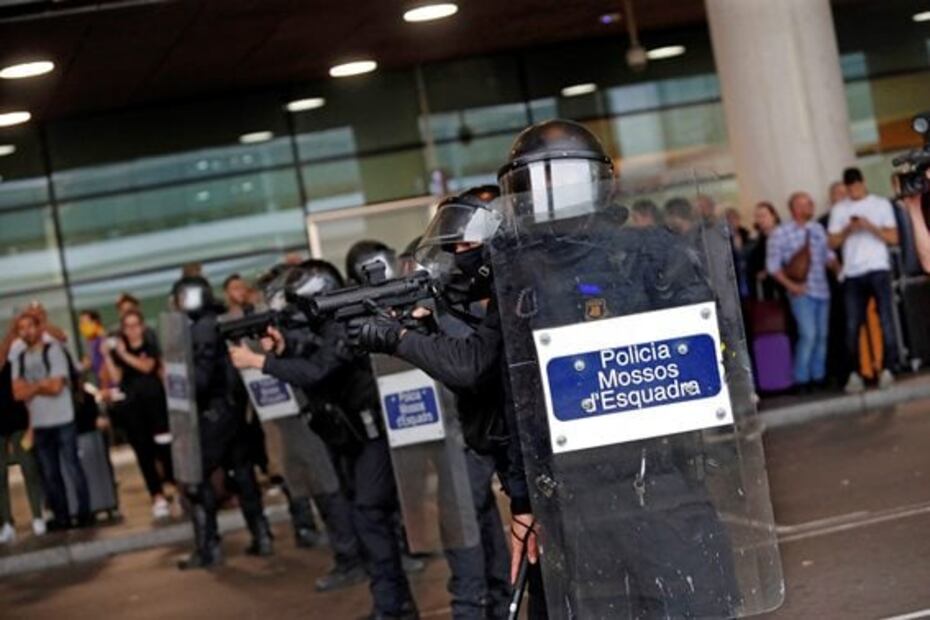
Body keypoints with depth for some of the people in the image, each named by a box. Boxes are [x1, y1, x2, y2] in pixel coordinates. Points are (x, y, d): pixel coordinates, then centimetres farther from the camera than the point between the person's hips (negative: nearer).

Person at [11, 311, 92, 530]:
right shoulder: (19, 359, 11)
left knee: (72, 468, -1)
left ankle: (85, 513, 5)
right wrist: (41, 384, -8)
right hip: (38, 424, 5)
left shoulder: (54, 350, -3)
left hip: (62, 421, -5)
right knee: (49, 474, 6)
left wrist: (30, 387, -2)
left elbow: (56, 386, -11)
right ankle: (61, 517, 12)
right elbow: (18, 393, 2)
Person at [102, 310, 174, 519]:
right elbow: (116, 378, 1)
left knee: (164, 447, -7)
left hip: (155, 401, -2)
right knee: (144, 452, 1)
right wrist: (107, 357, -7)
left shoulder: (151, 347, 7)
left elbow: (146, 366, -11)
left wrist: (124, 355, -13)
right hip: (131, 406, 2)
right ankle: (158, 497, 4)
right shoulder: (117, 351, 11)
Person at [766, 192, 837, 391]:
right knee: (808, 334, -14)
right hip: (801, 292, -5)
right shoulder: (780, 233, -4)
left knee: (821, 335, 7)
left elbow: (828, 255, 19)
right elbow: (773, 264, -4)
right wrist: (790, 285, -11)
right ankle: (802, 379, -4)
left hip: (822, 290, 6)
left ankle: (818, 376, 17)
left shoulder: (817, 229, 11)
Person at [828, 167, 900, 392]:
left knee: (885, 320, -6)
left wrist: (871, 227, -11)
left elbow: (893, 238, 2)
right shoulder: (839, 210, 13)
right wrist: (847, 230, -8)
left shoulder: (881, 204, 7)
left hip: (878, 269, -2)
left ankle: (887, 368, -3)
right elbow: (833, 243, 9)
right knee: (852, 325, -2)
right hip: (852, 274, 2)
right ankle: (854, 373, 2)